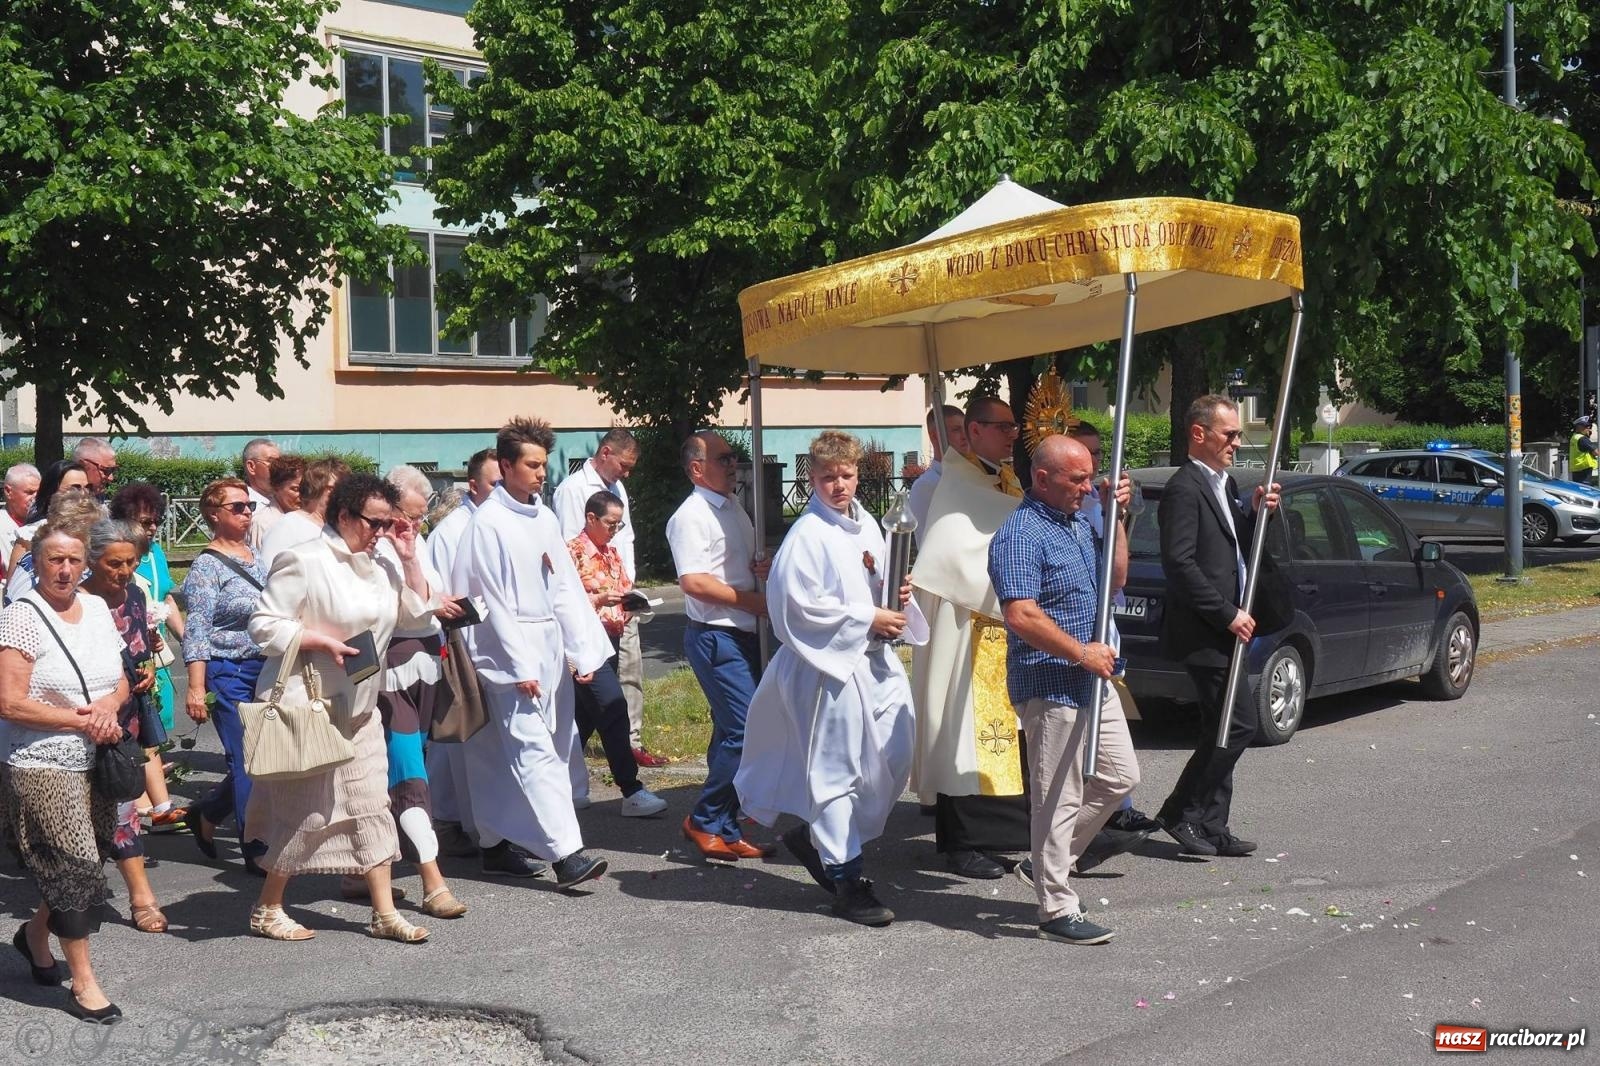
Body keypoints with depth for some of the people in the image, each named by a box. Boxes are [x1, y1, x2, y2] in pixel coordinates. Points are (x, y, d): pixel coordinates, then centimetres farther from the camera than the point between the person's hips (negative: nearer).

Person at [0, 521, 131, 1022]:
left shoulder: (97, 608, 8)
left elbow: (121, 681, 14)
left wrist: (110, 704, -9)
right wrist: (82, 721, -16)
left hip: (96, 762, 6)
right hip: (43, 767, -6)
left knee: (73, 868, 14)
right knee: (78, 868, -6)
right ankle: (83, 982, 7)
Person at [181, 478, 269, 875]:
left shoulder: (255, 555, 12)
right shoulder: (208, 565, -8)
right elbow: (196, 632, -12)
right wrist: (196, 688, -19)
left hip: (266, 669, 7)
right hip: (229, 674, -7)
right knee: (248, 760, -5)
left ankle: (207, 814, 29)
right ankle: (256, 849, 5)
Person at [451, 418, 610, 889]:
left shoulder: (544, 518, 13)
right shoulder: (488, 522, -8)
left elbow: (566, 587, 12)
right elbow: (494, 602, -12)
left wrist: (585, 650, 6)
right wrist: (520, 666, -14)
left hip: (549, 648, 7)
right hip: (510, 652, -7)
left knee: (508, 754, 13)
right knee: (535, 751, -11)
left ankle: (496, 843, 24)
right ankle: (565, 853, -16)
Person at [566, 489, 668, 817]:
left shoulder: (613, 552, 15)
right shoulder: (573, 552, -9)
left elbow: (623, 592, 22)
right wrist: (599, 599, -23)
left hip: (611, 639, 8)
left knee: (586, 716, 13)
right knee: (614, 710, -14)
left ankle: (568, 786, 24)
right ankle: (632, 792, -15)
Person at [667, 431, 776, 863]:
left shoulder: (734, 509, 16)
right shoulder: (691, 516, -12)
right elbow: (694, 582, -21)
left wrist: (760, 569, 5)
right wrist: (754, 601, -16)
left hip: (743, 633, 9)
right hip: (715, 636, -9)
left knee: (732, 732, 12)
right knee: (745, 730, -12)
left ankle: (723, 829, 19)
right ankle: (706, 821, 1)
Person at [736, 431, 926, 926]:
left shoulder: (867, 526, 11)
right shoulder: (808, 535, -12)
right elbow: (798, 605, -19)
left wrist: (899, 600, 1)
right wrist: (869, 618, -16)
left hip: (876, 658, 8)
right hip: (829, 662, -8)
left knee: (895, 759, 9)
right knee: (837, 769, -1)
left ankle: (817, 838, 28)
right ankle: (845, 879, 10)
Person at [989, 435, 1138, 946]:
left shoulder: (1079, 522, 12)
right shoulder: (1020, 534, -18)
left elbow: (1116, 578, 19)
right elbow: (1022, 617, -26)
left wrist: (1116, 518, 6)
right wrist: (1082, 653, -19)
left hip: (1093, 681, 10)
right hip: (1050, 687, -10)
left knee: (1120, 775, 17)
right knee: (1059, 799, -3)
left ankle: (1052, 861, 29)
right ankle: (1057, 911, 6)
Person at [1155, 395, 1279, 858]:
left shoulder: (1224, 485, 17)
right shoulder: (1184, 489, -14)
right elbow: (1180, 563, -20)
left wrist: (1256, 514, 3)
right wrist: (1228, 615, -19)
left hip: (1223, 630, 10)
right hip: (1203, 632, -10)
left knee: (1222, 731, 12)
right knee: (1238, 725, -10)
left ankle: (1211, 827, 18)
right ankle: (1181, 812, 1)